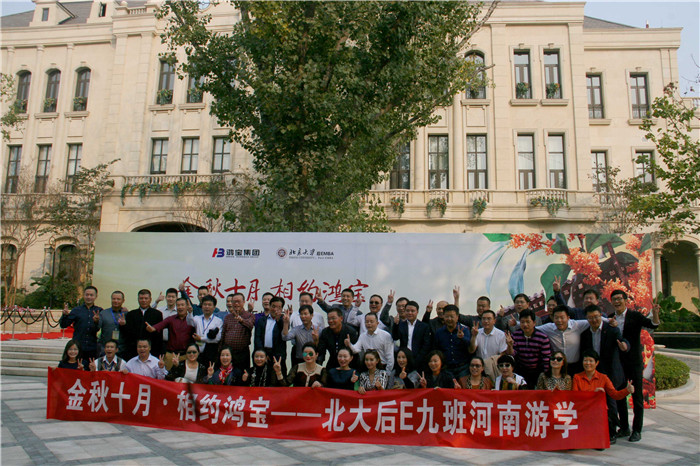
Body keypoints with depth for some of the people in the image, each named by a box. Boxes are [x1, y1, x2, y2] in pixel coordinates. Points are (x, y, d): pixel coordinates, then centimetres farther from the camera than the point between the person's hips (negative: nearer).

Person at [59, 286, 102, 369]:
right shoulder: (76, 310, 8)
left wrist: (97, 322, -20)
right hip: (78, 349, 0)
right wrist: (65, 315, -16)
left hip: (93, 350, 0)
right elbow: (63, 325, 3)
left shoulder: (99, 311, 8)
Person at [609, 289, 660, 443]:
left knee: (637, 396, 2)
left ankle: (637, 430, 11)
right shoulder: (610, 318, 5)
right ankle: (624, 427, 23)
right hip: (618, 363, 4)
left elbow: (653, 324, -21)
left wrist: (655, 314, -39)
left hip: (634, 362, -4)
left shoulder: (635, 316, -5)